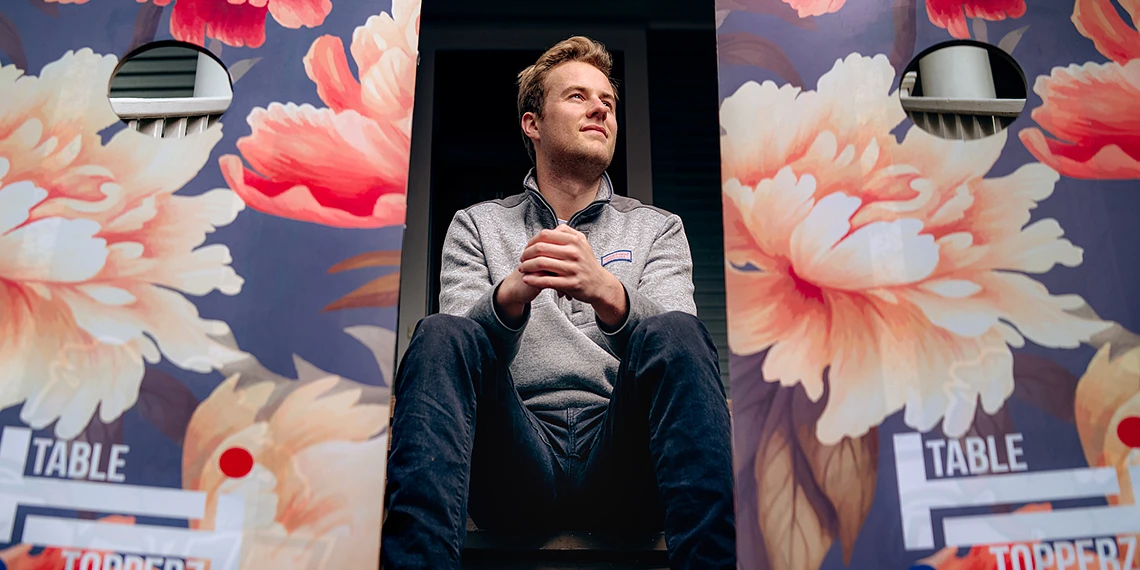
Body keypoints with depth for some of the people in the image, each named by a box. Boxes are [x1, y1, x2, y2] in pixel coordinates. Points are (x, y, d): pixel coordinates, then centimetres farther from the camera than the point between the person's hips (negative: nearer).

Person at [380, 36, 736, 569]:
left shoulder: (658, 229, 18)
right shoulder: (477, 225, 18)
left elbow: (676, 349, -1)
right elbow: (453, 351, 2)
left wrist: (608, 293, -24)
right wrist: (510, 295, -22)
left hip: (618, 459, 0)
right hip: (516, 457, 0)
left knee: (675, 333, -28)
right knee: (439, 336, -26)